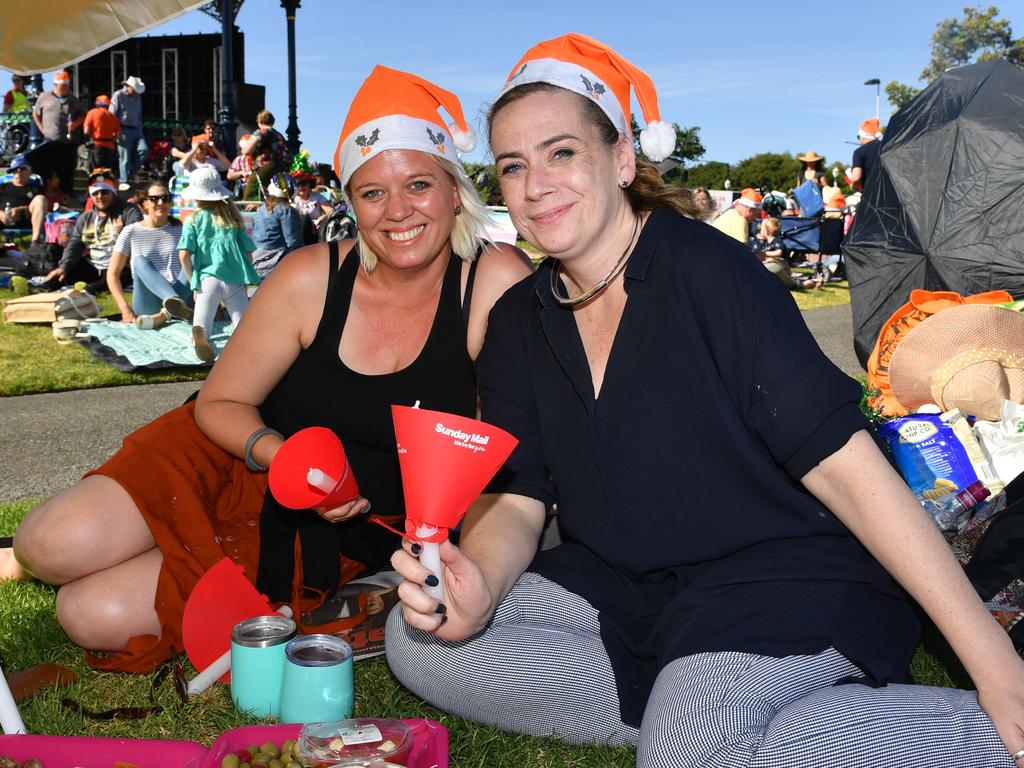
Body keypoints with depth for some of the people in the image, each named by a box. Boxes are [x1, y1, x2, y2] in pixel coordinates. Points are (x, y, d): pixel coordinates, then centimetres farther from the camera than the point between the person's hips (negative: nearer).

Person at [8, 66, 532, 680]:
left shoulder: (497, 282, -18)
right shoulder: (313, 278, -13)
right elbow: (219, 403, -5)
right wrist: (286, 459, -24)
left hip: (356, 533, -2)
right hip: (244, 462, 3)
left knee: (100, 616, -14)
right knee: (54, 546, -17)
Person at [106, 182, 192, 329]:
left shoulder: (180, 230, 14)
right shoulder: (131, 232, 7)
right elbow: (112, 274, 5)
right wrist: (125, 309, -9)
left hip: (182, 295, 2)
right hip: (147, 305, -1)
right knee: (140, 261, -25)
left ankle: (163, 315, -40)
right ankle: (177, 305, -53)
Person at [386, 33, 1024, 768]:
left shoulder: (709, 272, -14)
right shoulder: (517, 321, 4)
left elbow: (843, 463, -18)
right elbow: (513, 499, -1)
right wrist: (478, 589, -26)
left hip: (784, 578, -6)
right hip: (620, 588, 6)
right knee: (418, 640, -7)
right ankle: (678, 708, -9)